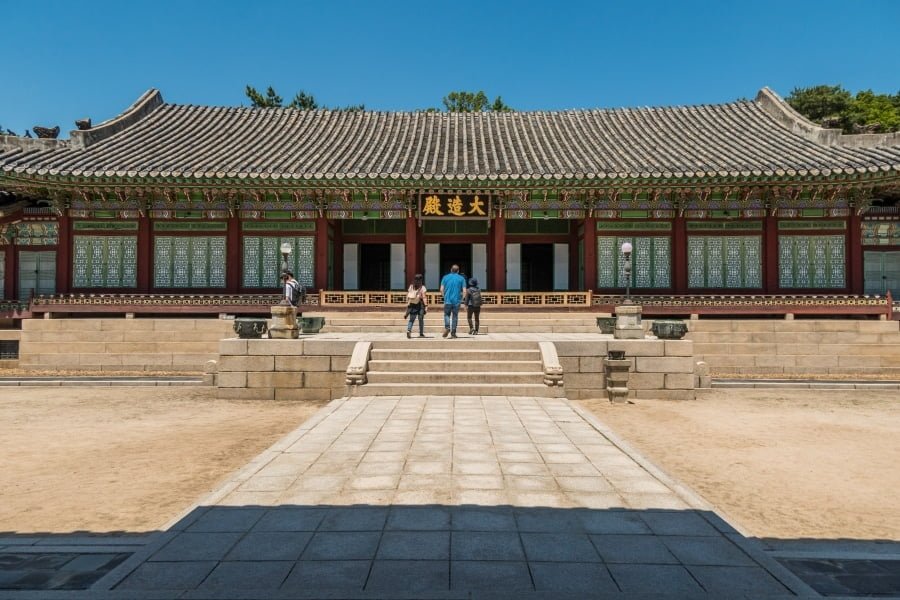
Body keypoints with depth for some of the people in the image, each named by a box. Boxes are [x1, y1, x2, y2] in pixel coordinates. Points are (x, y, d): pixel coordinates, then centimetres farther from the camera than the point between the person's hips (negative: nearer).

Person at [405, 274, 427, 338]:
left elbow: (407, 296, 4)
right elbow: (424, 297, -12)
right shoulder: (422, 287, -7)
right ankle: (421, 333, 15)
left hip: (412, 304, 3)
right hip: (420, 305, -3)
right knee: (421, 319, 10)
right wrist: (426, 305, -13)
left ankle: (408, 330, -18)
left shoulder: (411, 286, 4)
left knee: (411, 319, 5)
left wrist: (408, 303, 11)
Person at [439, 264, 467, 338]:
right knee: (455, 316, 7)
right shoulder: (461, 278, 3)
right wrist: (462, 299, 10)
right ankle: (453, 333, 7)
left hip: (447, 300, 0)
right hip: (457, 301, 0)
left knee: (447, 314, 12)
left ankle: (447, 327, -12)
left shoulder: (445, 277, 5)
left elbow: (441, 289, 0)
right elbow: (464, 291, -4)